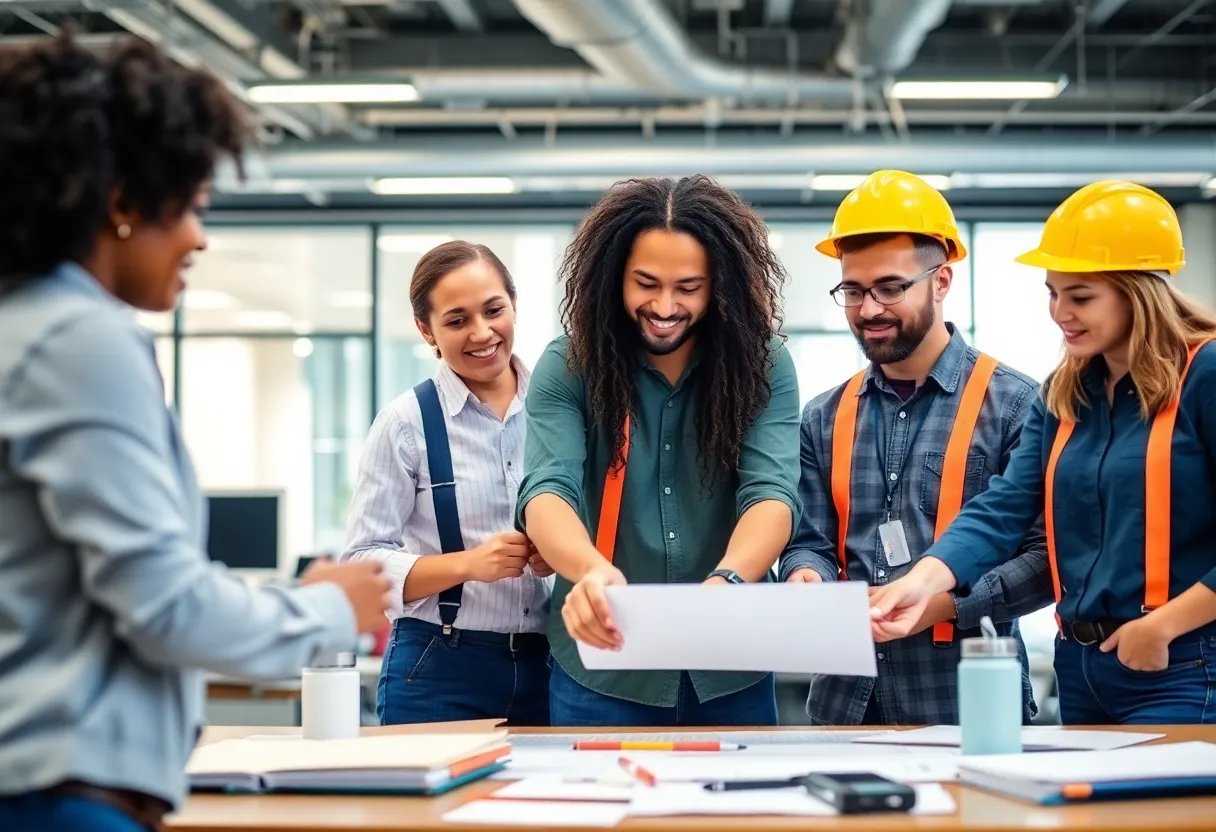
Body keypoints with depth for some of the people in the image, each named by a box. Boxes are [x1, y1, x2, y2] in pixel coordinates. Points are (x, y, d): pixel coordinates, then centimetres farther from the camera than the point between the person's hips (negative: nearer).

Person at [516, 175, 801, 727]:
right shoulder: (567, 368, -6)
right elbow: (545, 491, -18)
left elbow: (771, 493, -16)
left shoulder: (763, 366, -5)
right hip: (601, 665, -1)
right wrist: (592, 571, -41)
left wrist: (724, 582, -38)